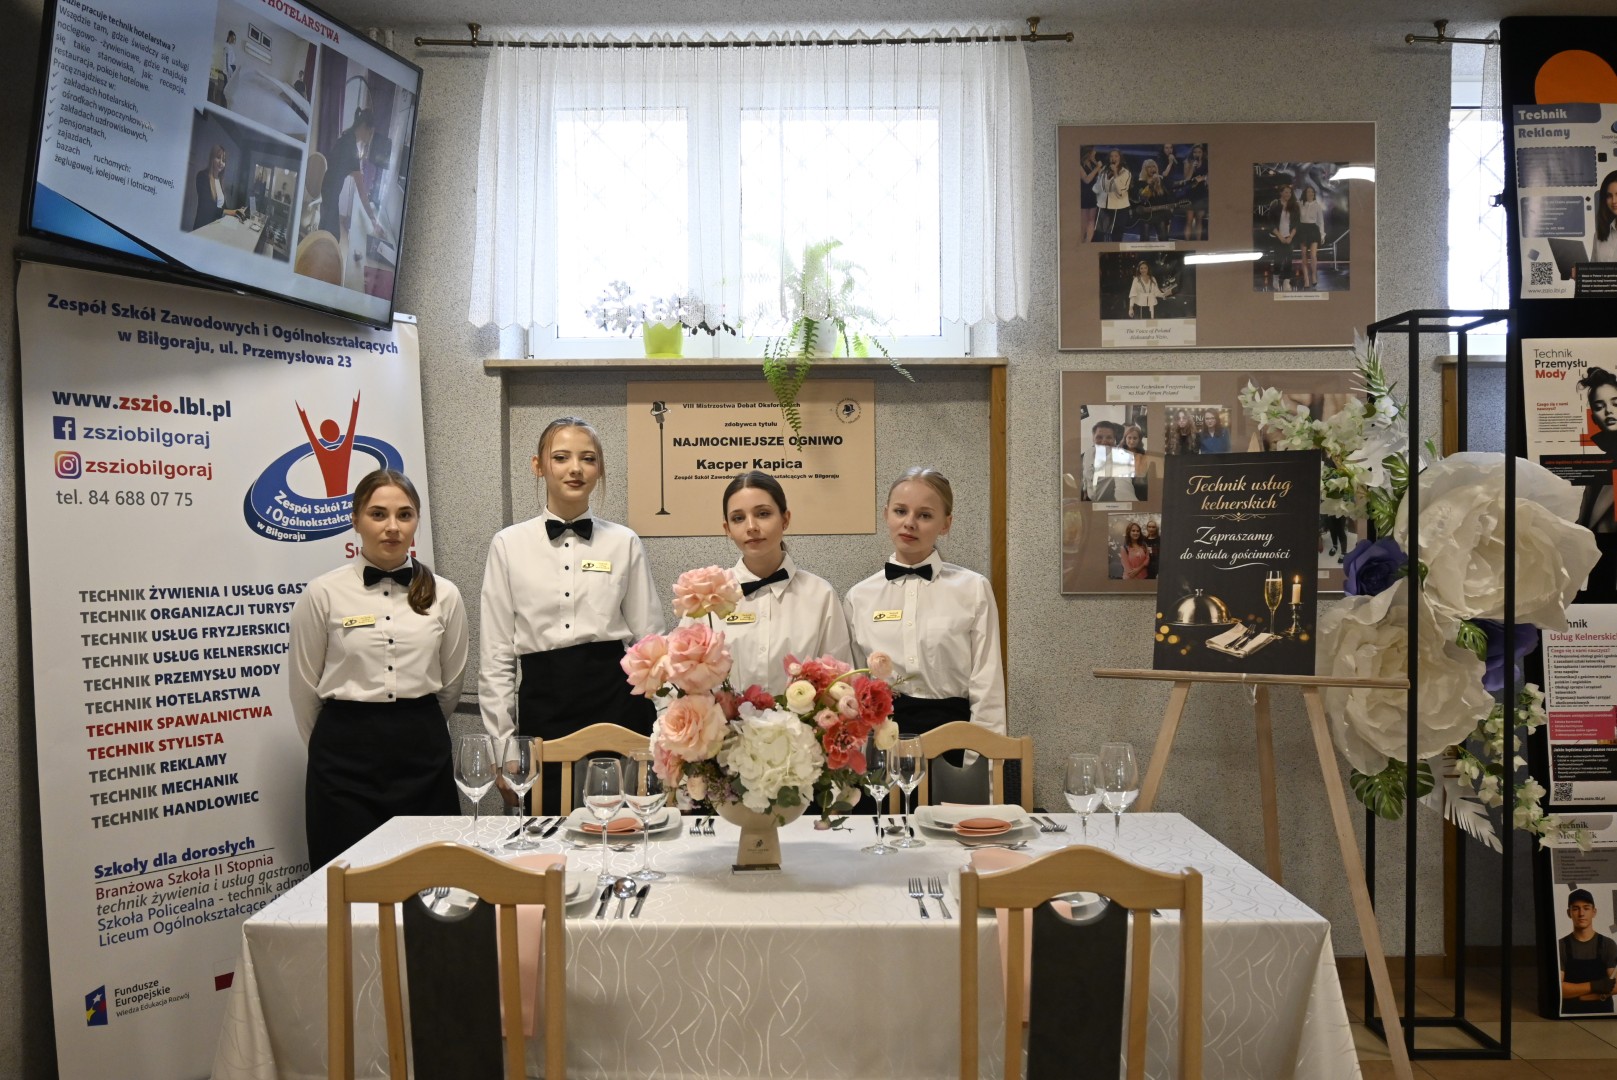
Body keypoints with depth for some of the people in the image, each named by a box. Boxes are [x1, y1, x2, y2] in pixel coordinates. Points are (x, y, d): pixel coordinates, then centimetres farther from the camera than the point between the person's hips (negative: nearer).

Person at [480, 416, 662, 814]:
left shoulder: (624, 543, 5)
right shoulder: (509, 545, 4)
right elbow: (496, 653, 5)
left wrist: (659, 734, 4)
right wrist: (503, 741, 2)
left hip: (615, 699, 0)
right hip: (542, 706, 0)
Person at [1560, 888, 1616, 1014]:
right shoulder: (1560, 947, -3)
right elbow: (1558, 989, -11)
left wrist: (1575, 994, -14)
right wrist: (1595, 986, -20)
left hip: (1603, 1012, 1)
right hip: (1570, 1014, -1)